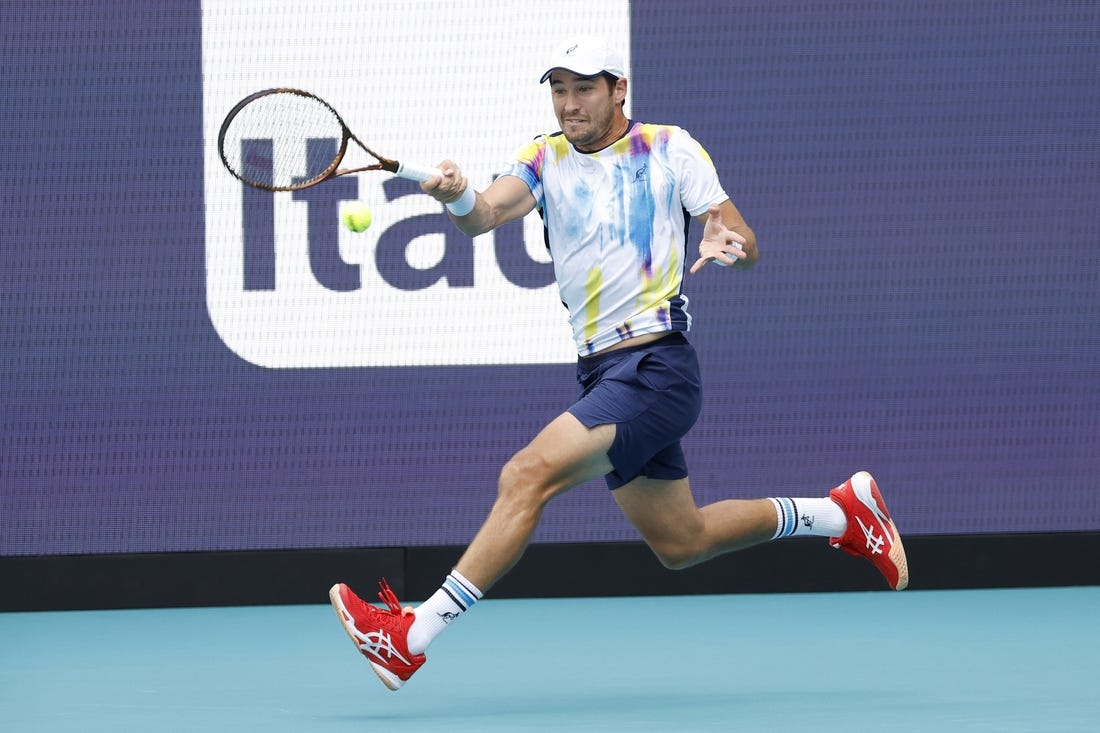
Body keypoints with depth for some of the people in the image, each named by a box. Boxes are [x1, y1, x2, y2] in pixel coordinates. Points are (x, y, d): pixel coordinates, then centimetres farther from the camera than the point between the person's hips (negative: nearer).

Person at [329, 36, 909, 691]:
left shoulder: (670, 148, -1)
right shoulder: (547, 159, 8)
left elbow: (748, 248, -2)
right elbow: (487, 214, -11)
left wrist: (728, 241, -26)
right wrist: (457, 198, -35)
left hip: (657, 367, -7)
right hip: (604, 376, 7)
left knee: (528, 475, -23)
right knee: (680, 543, 18)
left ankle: (414, 636, -25)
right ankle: (841, 510, 37)